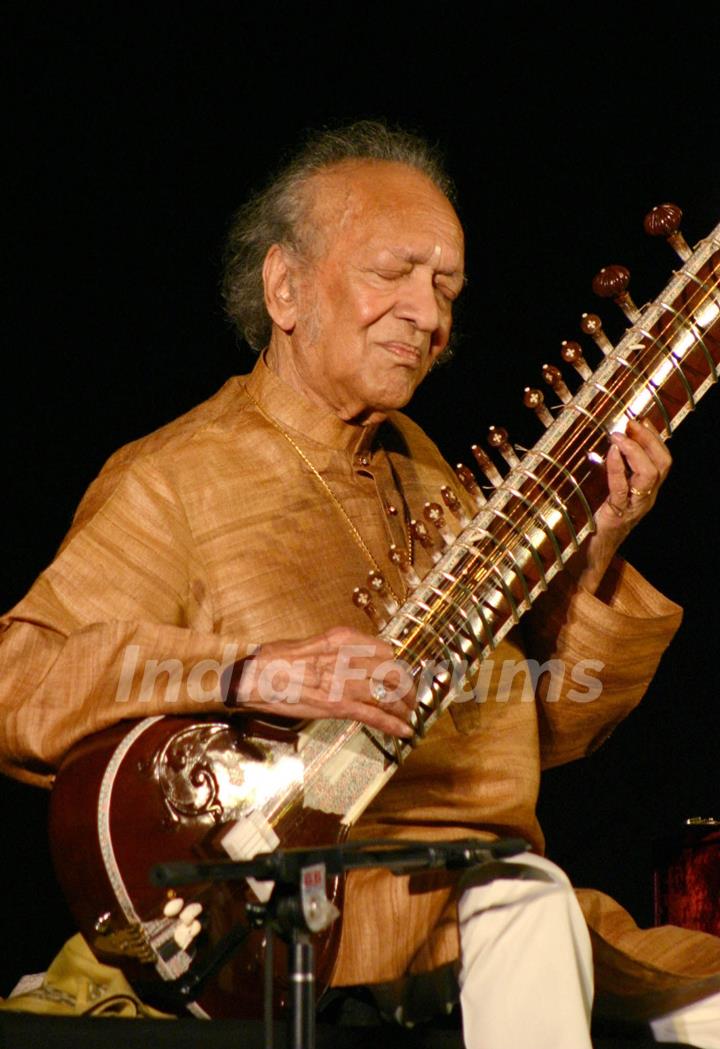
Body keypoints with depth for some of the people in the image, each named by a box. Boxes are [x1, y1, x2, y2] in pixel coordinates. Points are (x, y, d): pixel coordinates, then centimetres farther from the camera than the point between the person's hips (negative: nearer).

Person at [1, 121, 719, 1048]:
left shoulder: (423, 476, 20)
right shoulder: (173, 482, -2)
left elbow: (541, 733, 19)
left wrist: (589, 562, 3)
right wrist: (250, 674, -25)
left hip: (489, 892, 7)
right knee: (524, 909, -33)